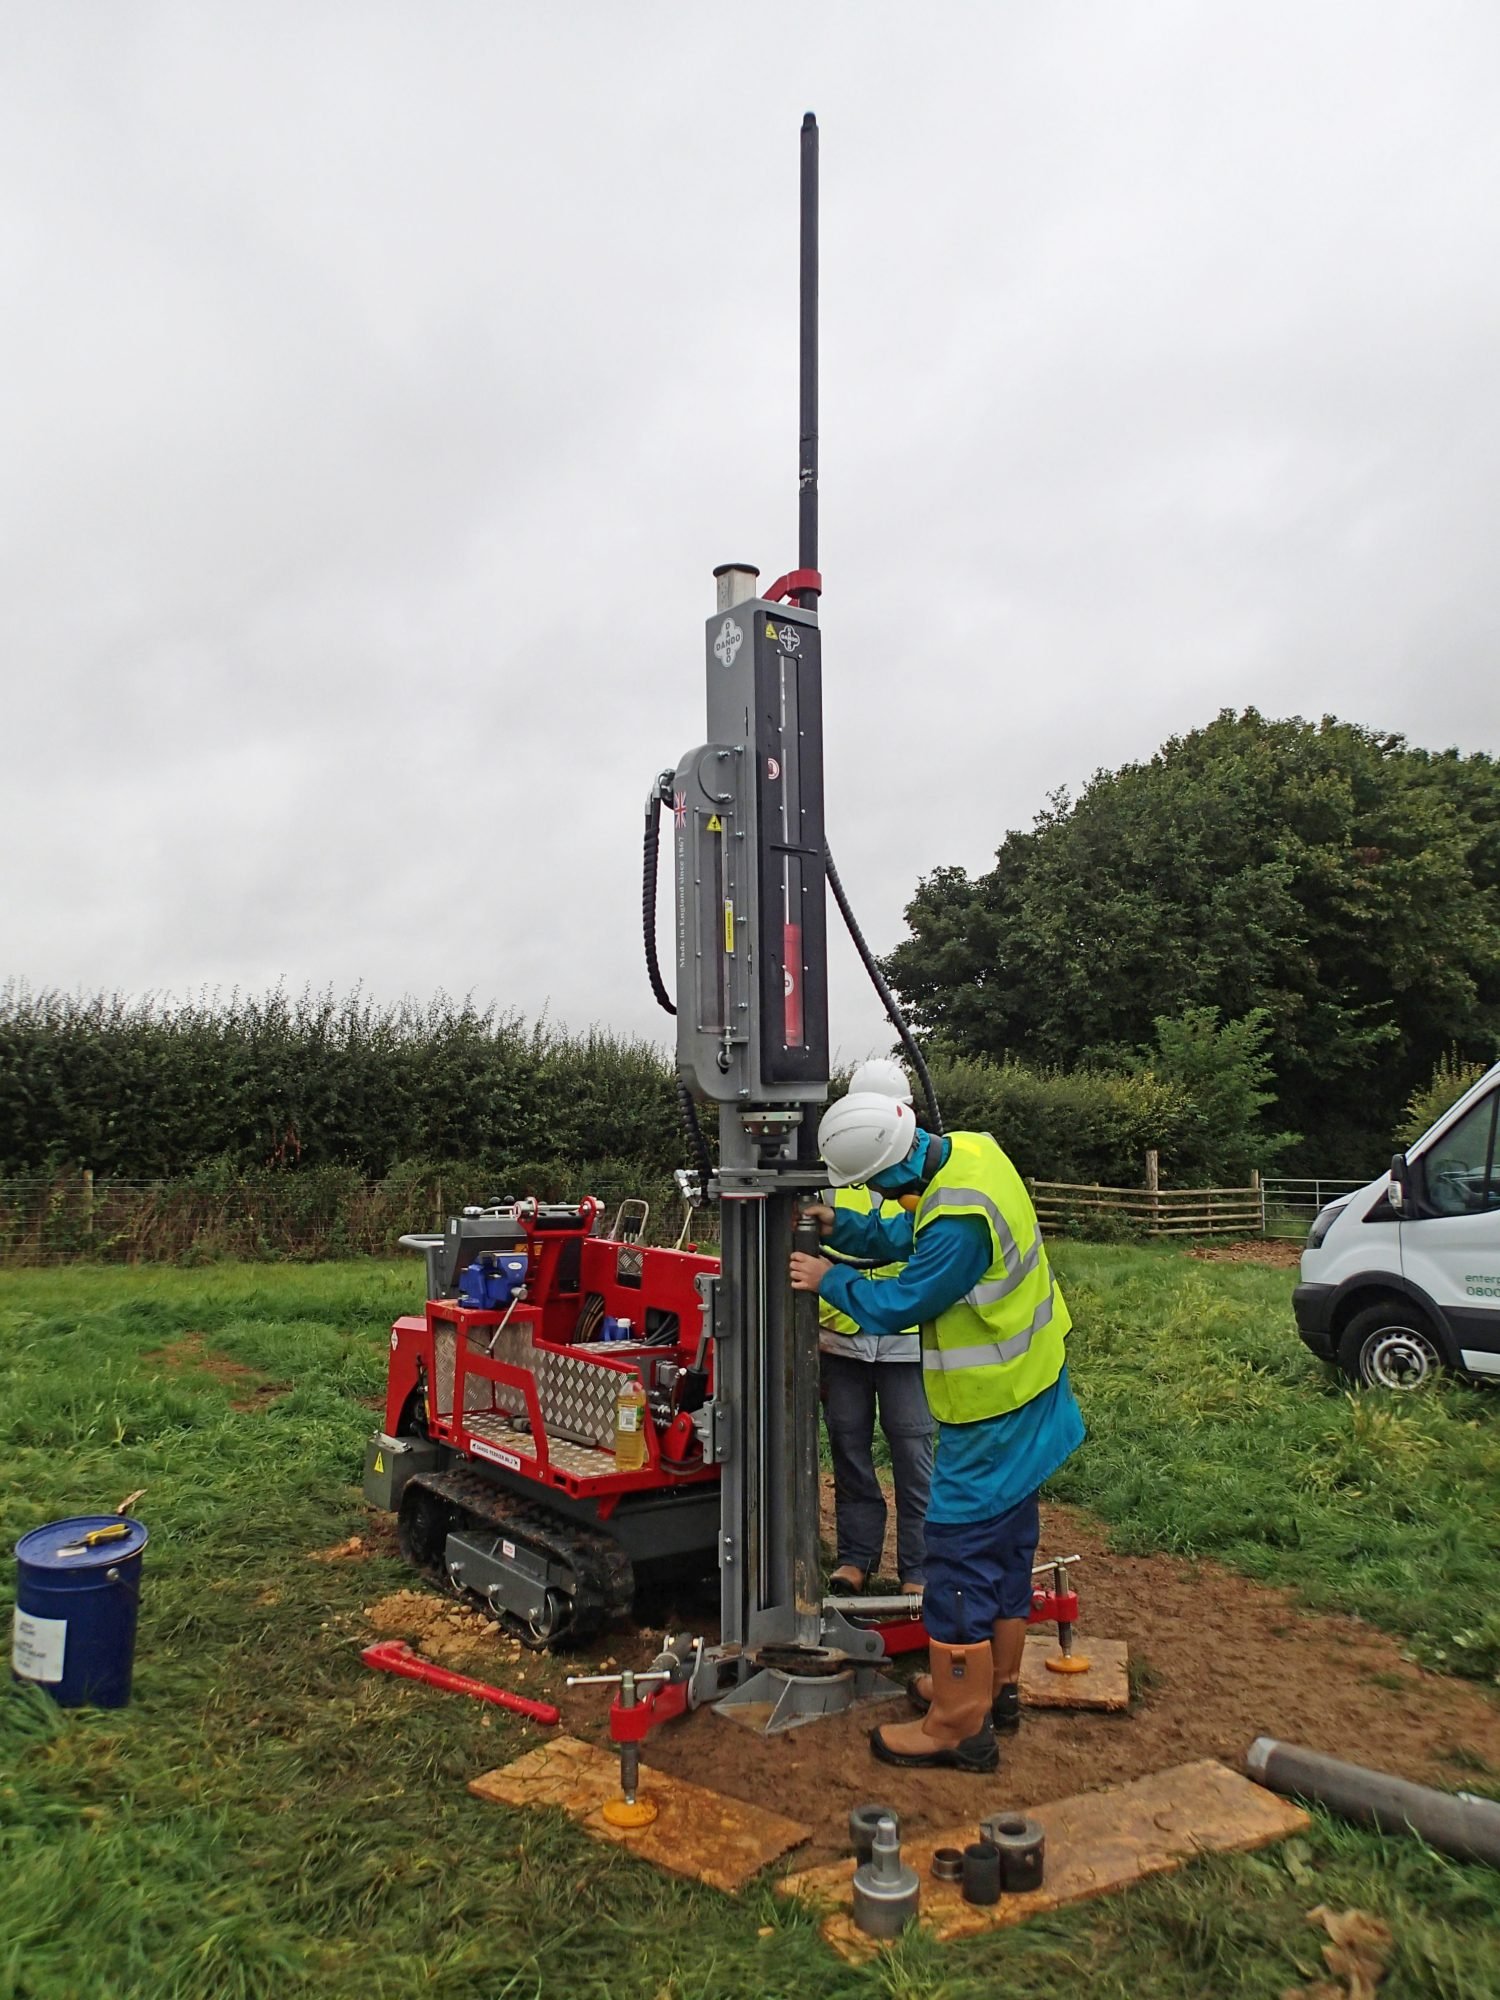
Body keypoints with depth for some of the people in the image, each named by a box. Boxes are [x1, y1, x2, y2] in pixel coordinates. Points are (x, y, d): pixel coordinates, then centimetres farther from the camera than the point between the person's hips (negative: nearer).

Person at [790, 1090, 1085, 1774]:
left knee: (961, 1550, 0)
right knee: (1008, 1538, 21)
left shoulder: (959, 1221, -32)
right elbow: (907, 1233, 10)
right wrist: (840, 1226, -1)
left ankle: (958, 1725, 11)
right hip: (1030, 1384, 10)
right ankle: (996, 1684, 37)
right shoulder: (968, 1150, -3)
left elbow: (899, 1304, -19)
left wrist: (830, 1280, -5)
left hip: (992, 1408, -10)